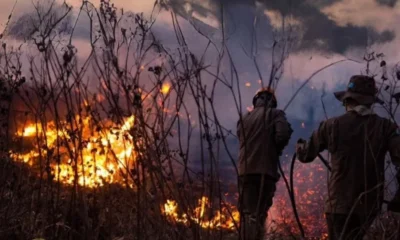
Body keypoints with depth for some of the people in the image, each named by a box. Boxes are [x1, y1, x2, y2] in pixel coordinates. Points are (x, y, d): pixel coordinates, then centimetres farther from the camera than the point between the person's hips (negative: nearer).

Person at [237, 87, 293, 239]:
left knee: (247, 213, 4)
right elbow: (282, 135, -12)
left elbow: (243, 141, 14)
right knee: (259, 213, -1)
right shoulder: (275, 114, 3)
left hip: (245, 170, 3)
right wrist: (276, 149, 5)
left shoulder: (244, 119, 16)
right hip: (266, 170, -3)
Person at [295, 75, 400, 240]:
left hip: (339, 202, -2)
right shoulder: (384, 127, -3)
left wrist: (300, 145, 32)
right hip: (370, 203, 2)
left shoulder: (332, 126, -2)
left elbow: (305, 155, 11)